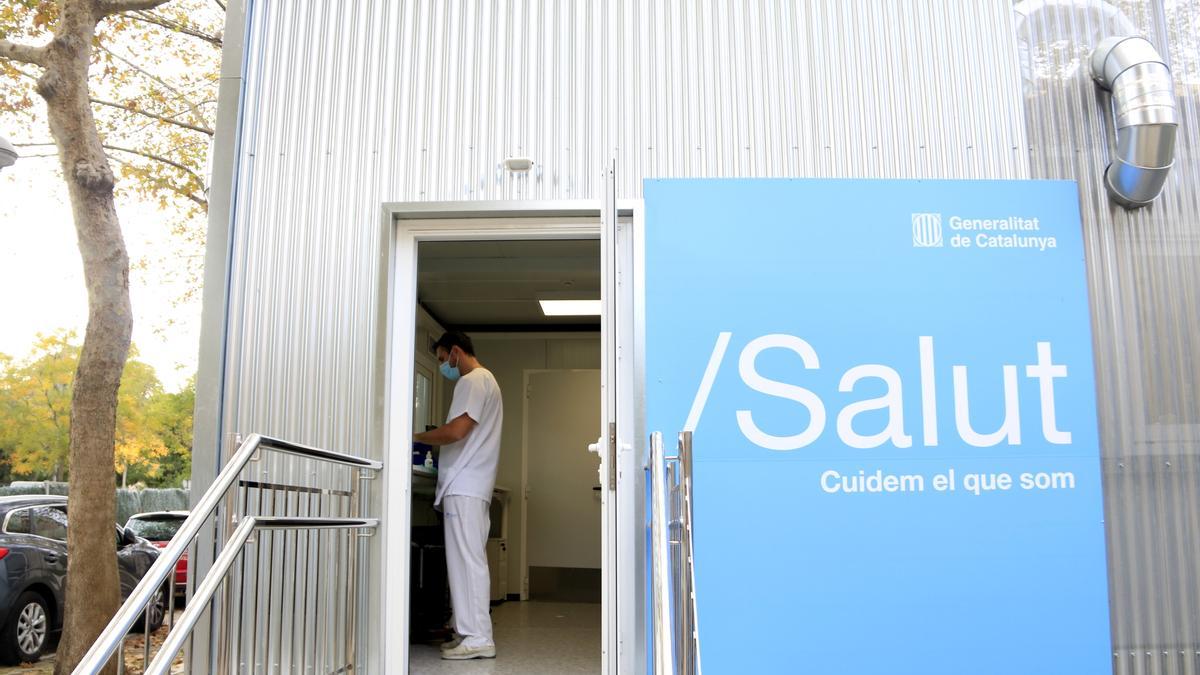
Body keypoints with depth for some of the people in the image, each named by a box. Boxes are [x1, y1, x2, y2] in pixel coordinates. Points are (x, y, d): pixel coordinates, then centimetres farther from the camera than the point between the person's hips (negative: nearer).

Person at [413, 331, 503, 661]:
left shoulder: (473, 381, -8)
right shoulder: (484, 380, 24)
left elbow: (456, 431, -19)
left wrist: (415, 437, -6)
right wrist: (433, 441, 17)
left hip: (464, 487, -10)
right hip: (471, 485, 10)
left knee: (466, 560, -9)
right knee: (469, 560, 11)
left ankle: (477, 637, -7)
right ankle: (470, 632, 16)